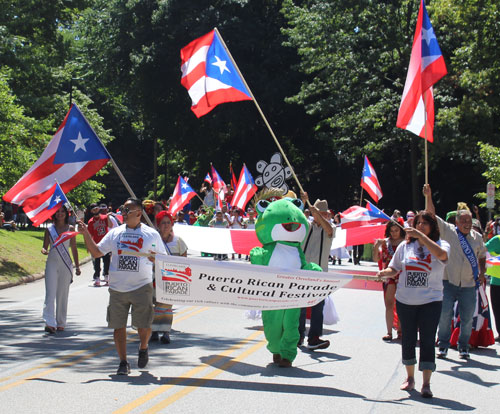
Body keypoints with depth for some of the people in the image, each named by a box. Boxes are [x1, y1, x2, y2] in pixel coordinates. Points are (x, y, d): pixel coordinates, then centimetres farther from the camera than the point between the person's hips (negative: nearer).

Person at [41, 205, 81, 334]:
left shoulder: (70, 229, 6)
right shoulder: (49, 229, 6)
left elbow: (74, 248, 10)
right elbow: (45, 246, 9)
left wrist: (77, 266, 8)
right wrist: (44, 250, -16)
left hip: (65, 264, 1)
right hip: (52, 262, 0)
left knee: (63, 294, 5)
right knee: (50, 293, -11)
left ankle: (61, 323, 15)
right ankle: (49, 323, -18)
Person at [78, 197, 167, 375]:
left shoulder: (151, 234, 3)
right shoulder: (115, 233, 9)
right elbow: (97, 252, 11)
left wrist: (156, 259, -16)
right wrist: (86, 234, 0)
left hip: (141, 287, -2)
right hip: (117, 288, 3)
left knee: (144, 325, -4)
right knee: (118, 326, 3)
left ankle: (143, 348, 29)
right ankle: (123, 362, 14)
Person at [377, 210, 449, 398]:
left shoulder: (441, 244, -2)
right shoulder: (405, 246, 6)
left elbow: (441, 254, -26)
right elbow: (394, 269, 12)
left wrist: (421, 236, -30)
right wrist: (384, 273, -10)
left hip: (431, 301, -3)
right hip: (405, 300, 3)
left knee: (427, 340, -7)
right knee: (408, 339, 11)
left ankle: (426, 383, -4)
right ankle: (410, 378, 27)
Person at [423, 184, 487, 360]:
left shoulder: (477, 237, 10)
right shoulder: (448, 231, 0)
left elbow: (481, 255, 22)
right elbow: (432, 216, -7)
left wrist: (481, 272, 6)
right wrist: (428, 197, -18)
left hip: (469, 284, 2)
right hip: (449, 281, -2)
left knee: (467, 317, 4)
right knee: (445, 314, -3)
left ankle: (464, 347, 19)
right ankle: (443, 345, 11)